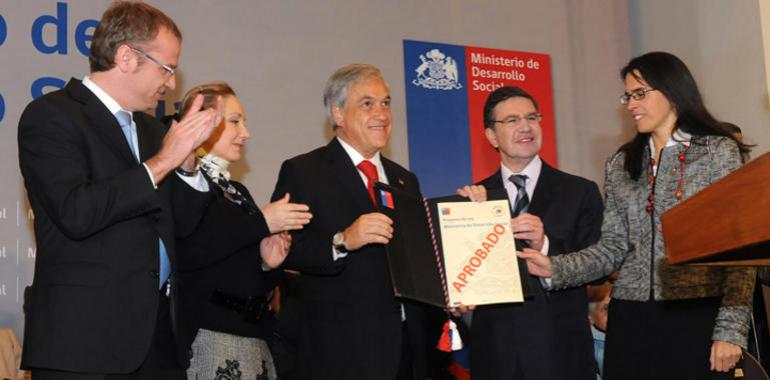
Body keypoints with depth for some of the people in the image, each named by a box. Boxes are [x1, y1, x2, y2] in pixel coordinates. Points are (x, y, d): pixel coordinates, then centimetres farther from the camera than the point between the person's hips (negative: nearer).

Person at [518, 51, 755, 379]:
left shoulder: (718, 152, 1)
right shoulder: (620, 165, 12)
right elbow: (613, 247, 9)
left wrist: (731, 329, -10)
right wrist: (555, 269, -7)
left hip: (698, 318, -3)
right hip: (632, 320, 3)